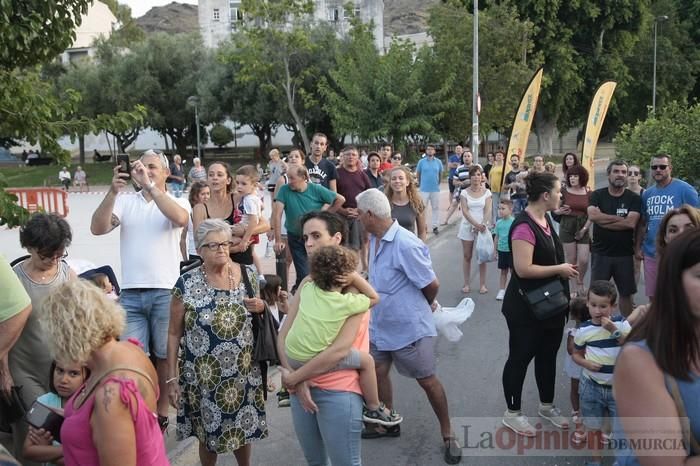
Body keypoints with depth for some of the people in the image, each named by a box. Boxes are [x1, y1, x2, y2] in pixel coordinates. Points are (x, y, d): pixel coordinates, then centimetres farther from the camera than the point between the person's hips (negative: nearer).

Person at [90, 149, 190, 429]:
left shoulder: (177, 201, 2)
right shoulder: (126, 201, 8)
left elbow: (180, 218, -22)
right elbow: (97, 228, -5)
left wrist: (149, 184, -23)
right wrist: (113, 192, -16)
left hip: (166, 292, -2)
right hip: (130, 293, 2)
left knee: (164, 356, 10)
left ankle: (161, 413, 25)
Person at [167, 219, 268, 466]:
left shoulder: (247, 274, -2)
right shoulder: (186, 284, -10)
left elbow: (259, 311, 13)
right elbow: (174, 334, -4)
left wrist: (261, 307, -10)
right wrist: (172, 378, -6)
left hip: (244, 372, 2)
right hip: (203, 376, -2)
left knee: (245, 428, 16)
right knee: (208, 433, 12)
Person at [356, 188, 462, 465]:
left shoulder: (406, 245, -28)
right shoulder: (374, 239, -1)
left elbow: (432, 284, -19)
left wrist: (426, 307, -1)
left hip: (409, 328, -8)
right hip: (380, 325, 8)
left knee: (427, 381, 8)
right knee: (377, 373, 18)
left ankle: (448, 434, 28)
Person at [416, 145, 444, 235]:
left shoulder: (438, 162, 1)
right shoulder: (421, 161, -2)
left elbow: (440, 173, 13)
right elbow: (417, 173, 7)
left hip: (435, 189, 1)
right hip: (424, 189, -1)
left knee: (436, 208, 5)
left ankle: (435, 226, 13)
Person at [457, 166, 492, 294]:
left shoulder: (486, 192, 0)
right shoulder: (464, 192, -2)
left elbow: (487, 210, -6)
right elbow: (465, 211, -10)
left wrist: (483, 224, -23)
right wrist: (476, 224, -21)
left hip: (482, 227, 0)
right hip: (467, 227, 0)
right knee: (467, 256, 6)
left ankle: (482, 284, 12)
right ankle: (466, 284, 15)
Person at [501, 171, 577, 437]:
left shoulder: (545, 220, 6)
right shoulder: (524, 226, -23)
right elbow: (523, 269, -28)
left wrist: (563, 270, 11)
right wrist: (559, 269, -19)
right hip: (526, 308, -9)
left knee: (548, 355, 20)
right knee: (520, 357, 6)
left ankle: (547, 406, 38)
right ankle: (512, 414, 22)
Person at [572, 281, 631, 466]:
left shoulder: (621, 324, -9)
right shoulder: (583, 330, -8)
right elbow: (576, 354, 5)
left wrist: (614, 331, -25)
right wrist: (587, 363, -15)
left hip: (619, 387, 0)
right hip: (592, 386, 0)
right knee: (594, 428, 13)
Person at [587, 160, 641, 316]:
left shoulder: (634, 198, -1)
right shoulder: (597, 195, 0)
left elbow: (631, 223, -16)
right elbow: (592, 215, -18)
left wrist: (603, 220, -12)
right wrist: (620, 218, -13)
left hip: (625, 254, 0)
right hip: (600, 253, 0)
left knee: (626, 293, 11)